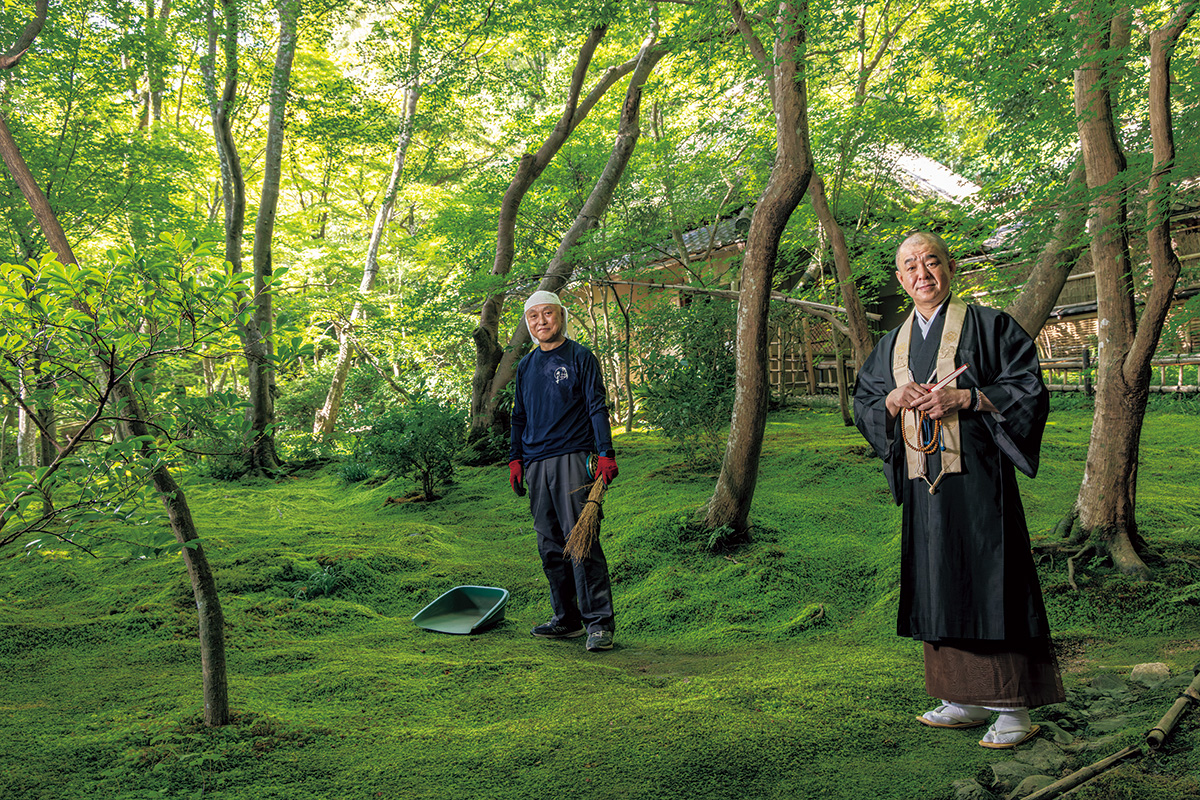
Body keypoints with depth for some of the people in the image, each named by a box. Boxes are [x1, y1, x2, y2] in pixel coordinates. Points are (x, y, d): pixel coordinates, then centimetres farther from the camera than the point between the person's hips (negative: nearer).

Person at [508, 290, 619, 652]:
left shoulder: (580, 357, 2)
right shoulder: (525, 366, 18)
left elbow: (597, 407, -4)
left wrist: (606, 453, -14)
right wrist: (515, 459, 16)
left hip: (572, 459, -6)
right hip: (536, 465, 6)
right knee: (550, 545, 7)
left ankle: (599, 622, -7)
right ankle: (567, 619, 16)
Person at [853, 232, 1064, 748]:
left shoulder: (987, 326, 2)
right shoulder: (893, 345, 17)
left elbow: (1029, 387, -4)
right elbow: (864, 406, 16)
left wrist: (965, 399, -16)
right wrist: (895, 400, -5)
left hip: (976, 476, -5)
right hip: (923, 482, 5)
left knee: (988, 583, -6)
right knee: (941, 587, 8)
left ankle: (1014, 708, 2)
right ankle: (964, 701, 18)